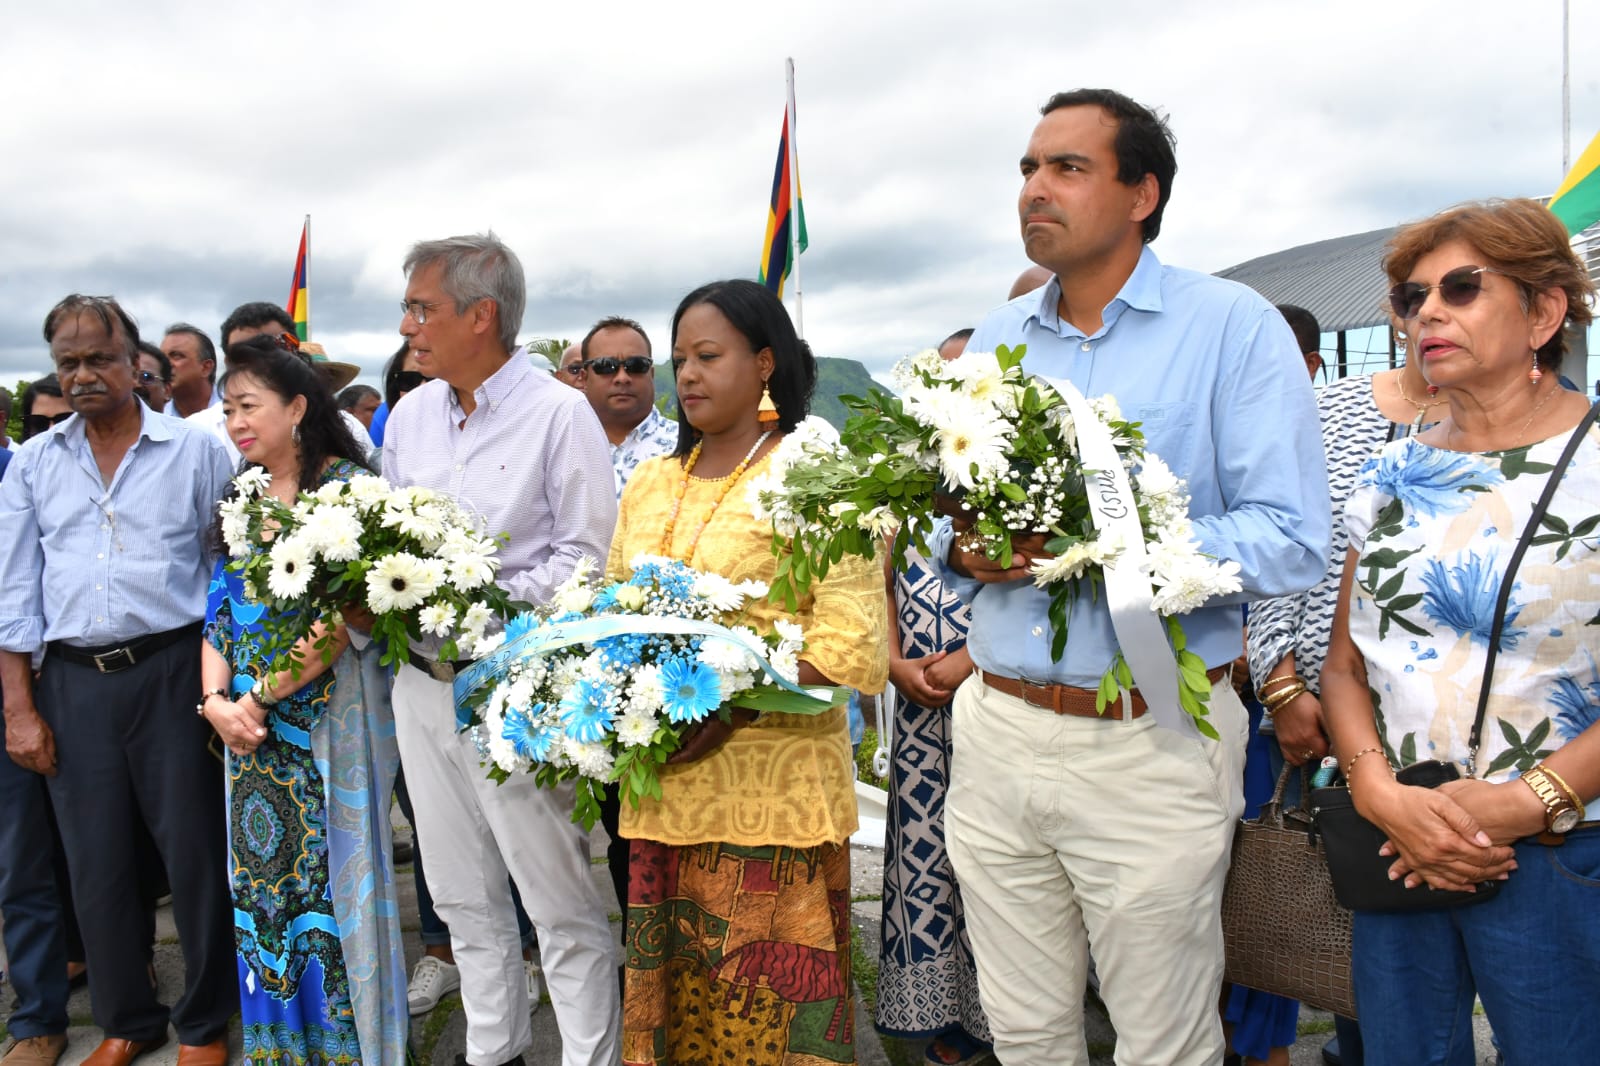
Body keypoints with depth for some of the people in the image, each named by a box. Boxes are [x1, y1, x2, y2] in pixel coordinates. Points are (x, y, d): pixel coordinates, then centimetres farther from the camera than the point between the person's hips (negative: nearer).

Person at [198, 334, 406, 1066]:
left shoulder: (347, 485, -9)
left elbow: (346, 614, -16)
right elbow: (219, 608, 9)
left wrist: (264, 695, -16)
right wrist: (216, 700, -5)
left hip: (326, 714, -6)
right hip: (249, 726, 6)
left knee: (330, 871, 2)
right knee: (260, 875, 12)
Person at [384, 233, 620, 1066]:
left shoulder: (558, 413, -9)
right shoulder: (409, 415, 12)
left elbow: (587, 554, -13)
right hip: (421, 678, 7)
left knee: (561, 901, 1)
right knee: (463, 895, 18)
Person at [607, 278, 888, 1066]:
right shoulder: (650, 483, 13)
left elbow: (850, 646, -12)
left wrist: (725, 708, -20)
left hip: (772, 793, -5)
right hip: (664, 788, 6)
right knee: (672, 991, 14)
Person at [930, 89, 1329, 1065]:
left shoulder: (1234, 327, -6)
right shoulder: (993, 342, 10)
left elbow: (1294, 543, -14)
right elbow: (939, 514, 15)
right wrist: (962, 550, -9)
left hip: (1153, 745, -4)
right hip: (996, 735, 5)